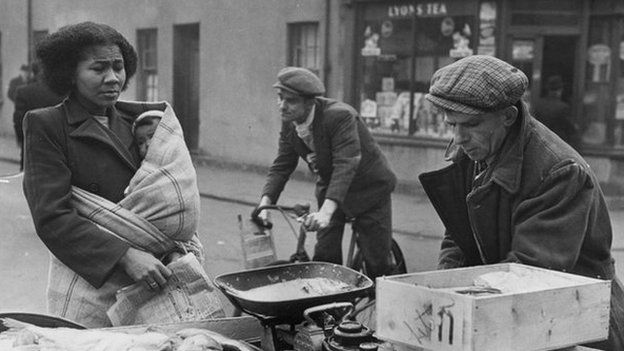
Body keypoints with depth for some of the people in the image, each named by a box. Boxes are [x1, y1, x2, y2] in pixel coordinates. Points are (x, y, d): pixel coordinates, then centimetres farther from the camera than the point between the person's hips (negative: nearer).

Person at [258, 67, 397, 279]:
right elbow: (281, 166, -7)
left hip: (369, 189, -6)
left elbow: (346, 164, -39)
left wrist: (326, 210, -50)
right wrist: (265, 203, -24)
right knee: (325, 256, 0)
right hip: (329, 188, 6)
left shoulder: (340, 116, -31)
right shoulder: (289, 123, -8)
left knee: (377, 262, -2)